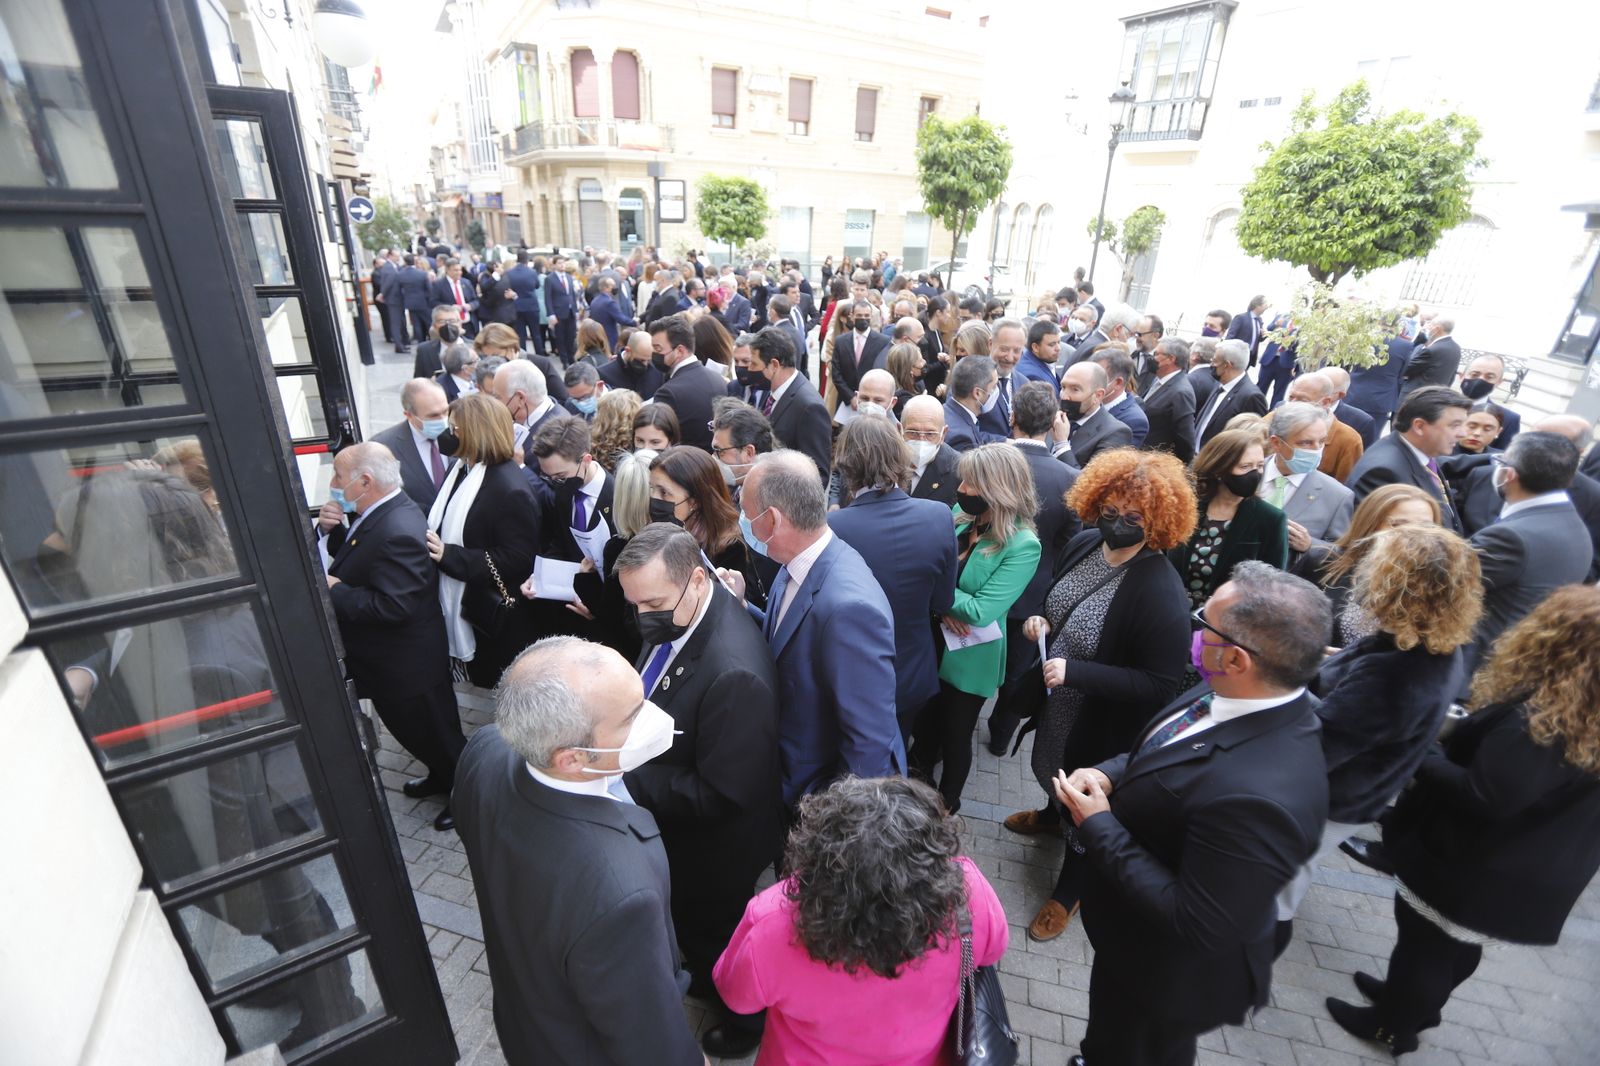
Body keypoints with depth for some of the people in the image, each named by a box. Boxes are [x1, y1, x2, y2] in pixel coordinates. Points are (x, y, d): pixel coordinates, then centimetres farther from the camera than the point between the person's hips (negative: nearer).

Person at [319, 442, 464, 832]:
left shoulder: (398, 531, -32)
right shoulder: (378, 514, 0)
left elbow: (393, 606, -34)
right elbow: (356, 561, 12)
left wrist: (335, 590, -22)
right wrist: (333, 530, -5)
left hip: (408, 667, -10)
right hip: (387, 662, 10)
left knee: (435, 732, 12)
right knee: (411, 729, 27)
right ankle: (442, 776, 49)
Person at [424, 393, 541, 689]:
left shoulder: (511, 489, -24)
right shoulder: (461, 469, 3)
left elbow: (517, 559, -25)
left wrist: (449, 555, -26)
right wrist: (429, 539, -1)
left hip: (495, 615, -8)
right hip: (464, 607, 8)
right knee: (480, 686, 24)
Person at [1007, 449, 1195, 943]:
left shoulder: (1162, 593, -32)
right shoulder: (1082, 545, -10)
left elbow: (1161, 685, -28)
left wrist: (1074, 672, -34)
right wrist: (1040, 621, -14)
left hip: (1103, 723, -7)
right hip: (1055, 703, 7)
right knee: (1051, 768, 34)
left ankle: (1070, 889, 47)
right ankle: (1053, 814, 68)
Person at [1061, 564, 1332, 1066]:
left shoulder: (1260, 797, -42)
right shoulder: (1228, 696, -16)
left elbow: (1197, 925, -33)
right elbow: (1155, 758, 3)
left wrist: (1098, 826, -28)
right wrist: (1109, 774, -15)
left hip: (1166, 975, -7)